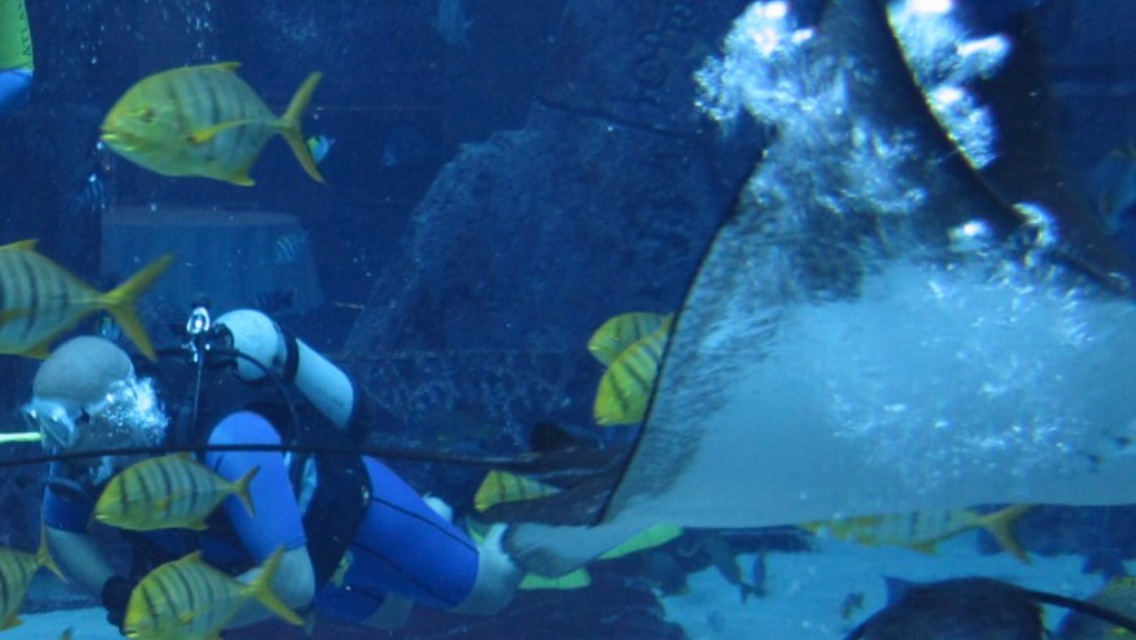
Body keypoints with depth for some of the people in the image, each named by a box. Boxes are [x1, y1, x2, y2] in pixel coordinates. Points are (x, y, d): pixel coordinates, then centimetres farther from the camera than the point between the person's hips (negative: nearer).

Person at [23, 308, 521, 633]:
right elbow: (60, 529, -11)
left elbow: (293, 583, -48)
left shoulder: (226, 441, -49)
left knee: (491, 589, 13)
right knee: (390, 614, 33)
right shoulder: (92, 437, -28)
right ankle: (444, 515, 55)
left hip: (350, 508, -7)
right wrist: (116, 595, -29)